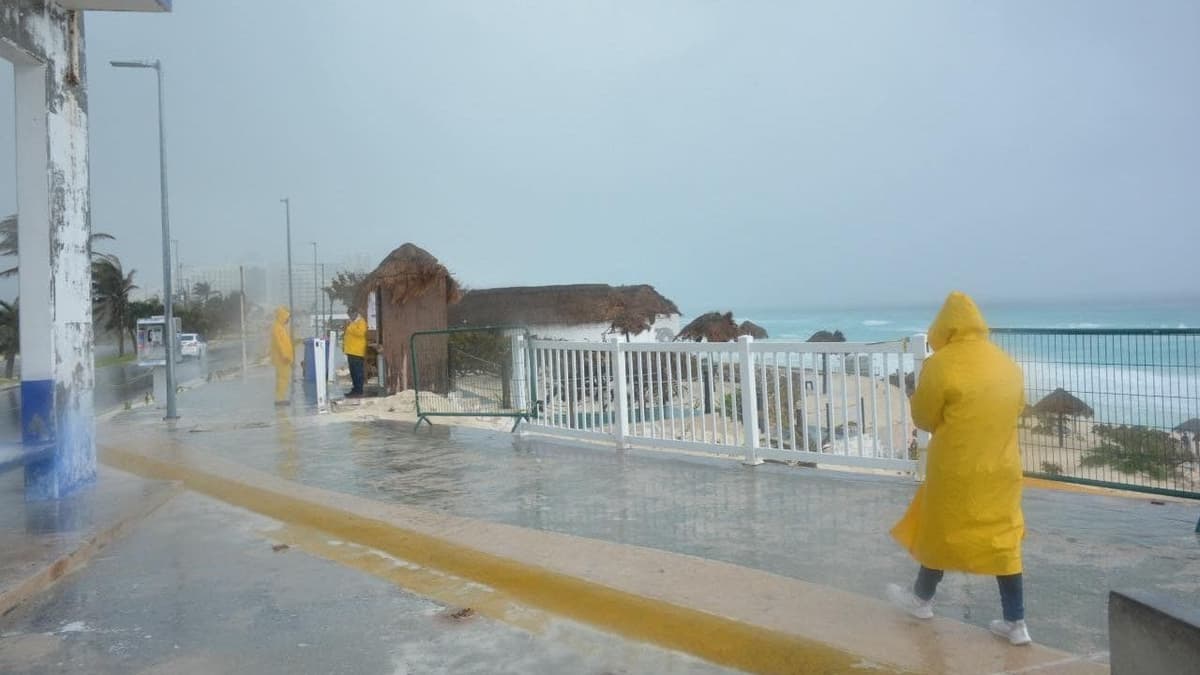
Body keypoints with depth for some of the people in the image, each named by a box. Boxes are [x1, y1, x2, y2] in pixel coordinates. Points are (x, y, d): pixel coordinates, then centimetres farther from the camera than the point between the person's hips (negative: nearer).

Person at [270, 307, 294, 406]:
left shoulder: (282, 327, 16)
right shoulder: (277, 328, -15)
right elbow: (279, 343, -21)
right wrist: (284, 355, -24)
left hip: (285, 357, 10)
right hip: (282, 358, -10)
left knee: (285, 377, 12)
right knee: (282, 377, -10)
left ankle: (282, 397, 16)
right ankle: (279, 399, -9)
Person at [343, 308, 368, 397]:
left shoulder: (361, 322, -8)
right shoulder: (352, 322, 21)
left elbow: (360, 333, -24)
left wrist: (351, 327, -20)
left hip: (357, 352, -10)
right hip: (351, 351, 10)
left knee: (358, 372, -9)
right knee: (353, 372, 11)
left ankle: (359, 391, -8)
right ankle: (355, 390, 17)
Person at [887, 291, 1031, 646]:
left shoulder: (942, 364, -16)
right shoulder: (1007, 364, 3)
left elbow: (922, 417, -8)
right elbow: (1016, 408, 15)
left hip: (956, 468, -5)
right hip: (1001, 467, 5)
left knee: (939, 531, 13)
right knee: (1001, 538, 11)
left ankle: (922, 598, 32)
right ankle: (1015, 622, 15)